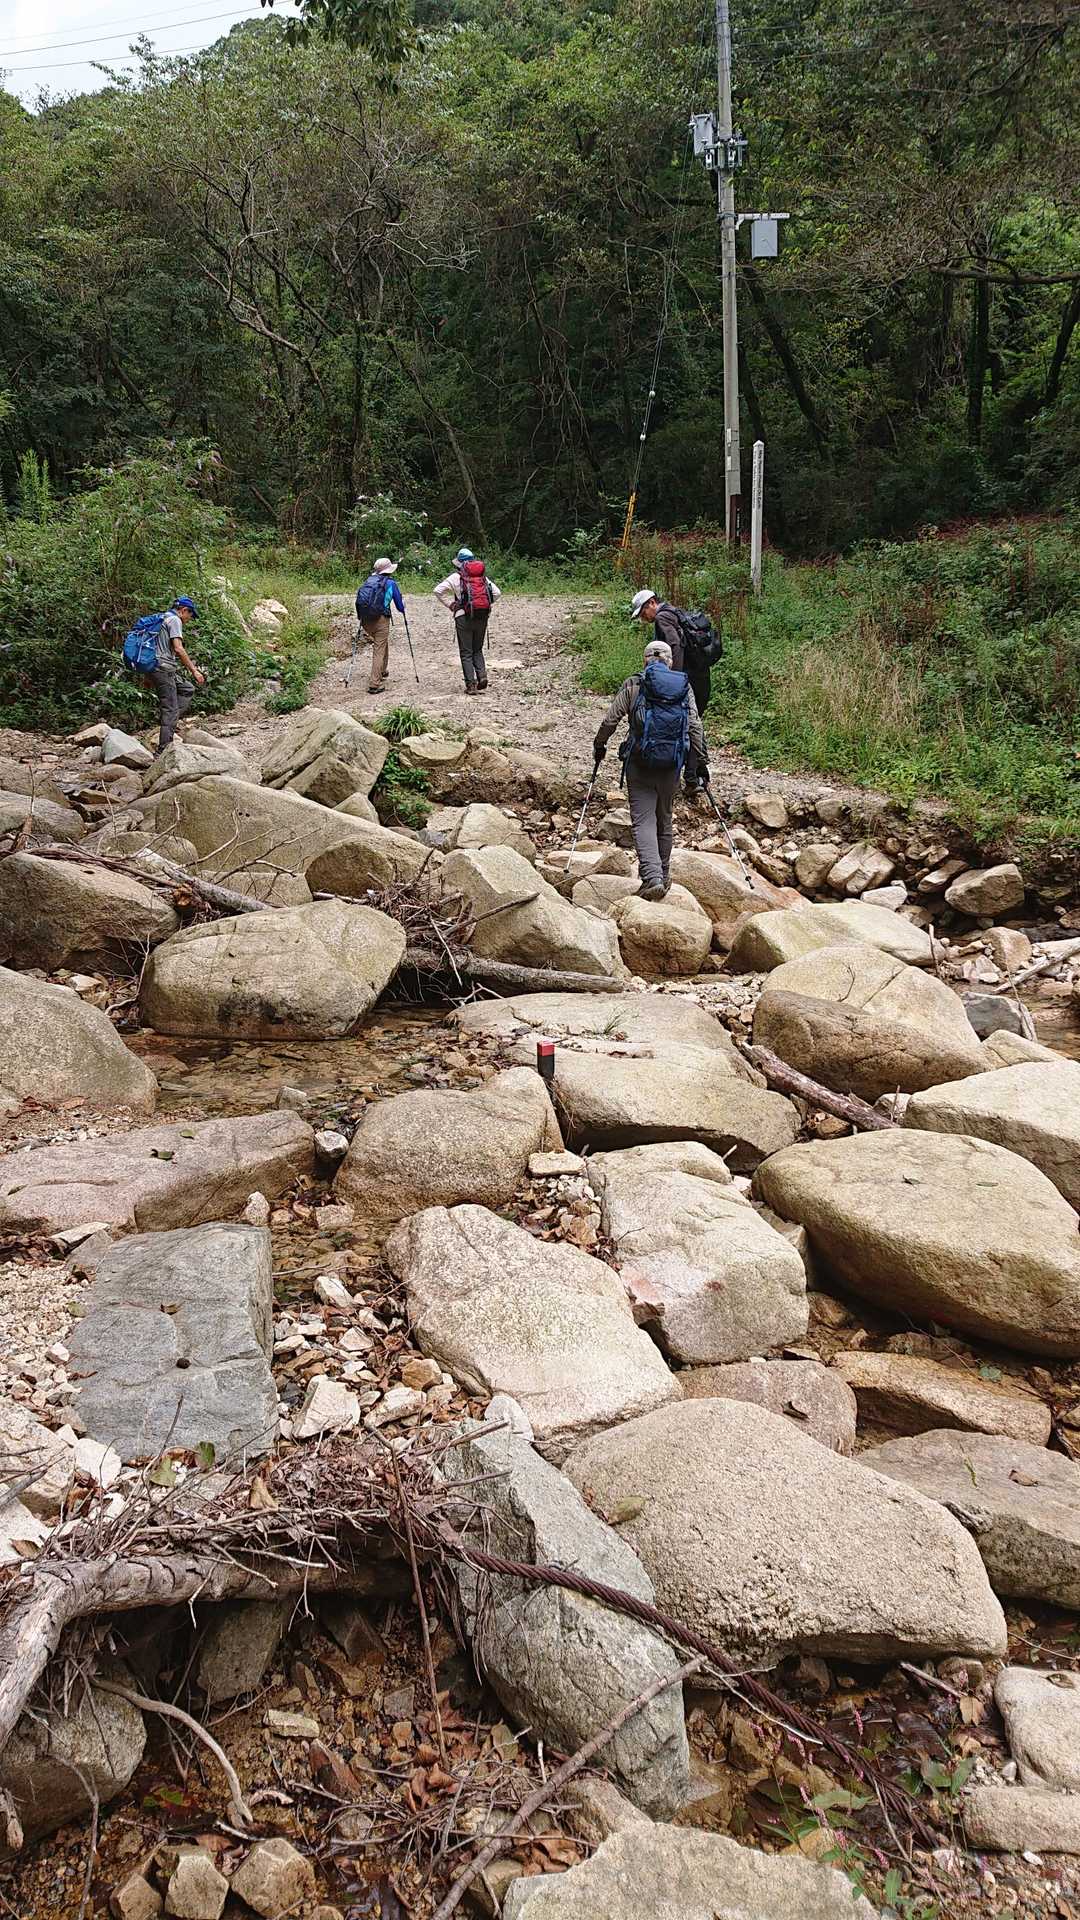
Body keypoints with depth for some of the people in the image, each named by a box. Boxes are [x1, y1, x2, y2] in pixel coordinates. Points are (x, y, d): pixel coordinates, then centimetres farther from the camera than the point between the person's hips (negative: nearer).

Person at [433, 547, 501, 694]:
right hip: (482, 617, 4)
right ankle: (482, 678, -1)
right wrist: (486, 606, 13)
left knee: (466, 652, 3)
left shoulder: (456, 577, 0)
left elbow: (437, 590, -8)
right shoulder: (483, 576, 14)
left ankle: (471, 684, -2)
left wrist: (451, 605, 0)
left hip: (464, 617, -4)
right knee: (478, 650, 17)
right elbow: (497, 593, 14)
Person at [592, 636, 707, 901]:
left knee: (643, 821, -3)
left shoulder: (633, 685, 0)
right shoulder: (684, 686, 7)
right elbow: (695, 727, 4)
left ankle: (652, 878, -20)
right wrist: (703, 762, 10)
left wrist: (599, 745, 15)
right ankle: (663, 876, 28)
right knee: (664, 820, 18)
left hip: (640, 762, -3)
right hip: (672, 765, 3)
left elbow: (610, 720, -1)